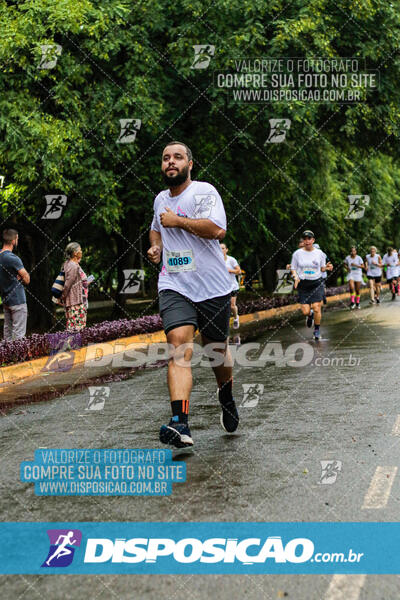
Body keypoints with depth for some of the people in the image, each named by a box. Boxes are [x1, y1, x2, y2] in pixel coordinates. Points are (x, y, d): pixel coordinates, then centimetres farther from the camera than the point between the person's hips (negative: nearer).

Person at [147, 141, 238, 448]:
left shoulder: (204, 191, -6)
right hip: (174, 285, 3)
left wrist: (178, 221, -16)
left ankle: (226, 394, 43)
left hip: (212, 287, -3)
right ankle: (180, 424, -28)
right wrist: (155, 246, 14)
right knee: (179, 346, -17)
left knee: (217, 350, 10)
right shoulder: (160, 199, 14)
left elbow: (217, 229, -23)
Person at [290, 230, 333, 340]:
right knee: (305, 311, -5)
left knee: (317, 309, -10)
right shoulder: (297, 253, 0)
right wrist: (296, 277, -14)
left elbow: (322, 268, 13)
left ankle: (317, 330, 11)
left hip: (317, 283, 0)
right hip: (303, 285, 0)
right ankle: (310, 315, 33)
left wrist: (327, 267, -10)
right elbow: (293, 269, 7)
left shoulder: (319, 253, 3)